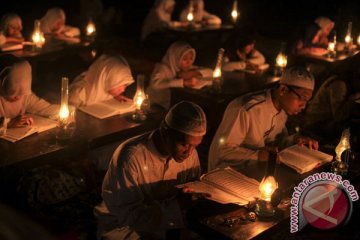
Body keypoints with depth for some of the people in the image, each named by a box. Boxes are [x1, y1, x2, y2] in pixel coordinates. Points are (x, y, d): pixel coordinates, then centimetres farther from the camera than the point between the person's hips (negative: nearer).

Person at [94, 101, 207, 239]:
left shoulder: (190, 153, -9)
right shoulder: (131, 156, -27)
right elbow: (128, 214, -27)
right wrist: (177, 207, -35)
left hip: (163, 222, 4)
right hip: (123, 226, -4)